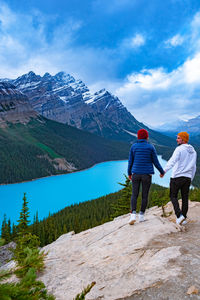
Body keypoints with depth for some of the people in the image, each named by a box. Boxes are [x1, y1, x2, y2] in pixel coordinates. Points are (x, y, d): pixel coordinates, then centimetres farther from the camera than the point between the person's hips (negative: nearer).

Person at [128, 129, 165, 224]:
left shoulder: (133, 147, 2)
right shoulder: (151, 147, -3)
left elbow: (130, 162, 4)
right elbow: (155, 162, 0)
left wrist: (129, 173, 18)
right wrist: (162, 171, 17)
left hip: (136, 174, 1)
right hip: (147, 175, -1)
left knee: (134, 195, 5)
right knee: (145, 195, 10)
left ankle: (133, 214, -11)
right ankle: (141, 215, 14)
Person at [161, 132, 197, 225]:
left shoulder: (179, 149, -9)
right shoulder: (193, 151, 14)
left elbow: (172, 161, -23)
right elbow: (193, 167, 19)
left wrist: (164, 171, -29)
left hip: (177, 176, -6)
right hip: (188, 177, 6)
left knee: (173, 196, 5)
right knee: (185, 198, 12)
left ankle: (179, 215, -8)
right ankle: (183, 218, 18)